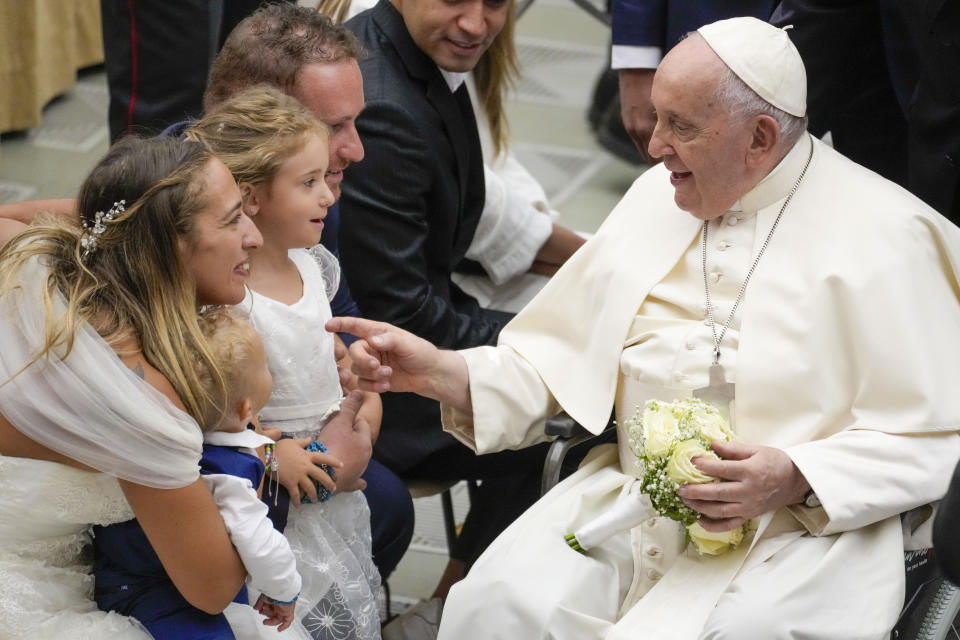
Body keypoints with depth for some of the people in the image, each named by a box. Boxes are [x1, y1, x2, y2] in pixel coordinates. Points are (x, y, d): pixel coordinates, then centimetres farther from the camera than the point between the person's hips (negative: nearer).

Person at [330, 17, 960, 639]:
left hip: (798, 526, -4)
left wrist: (794, 480, -22)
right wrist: (439, 371, -6)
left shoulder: (883, 238, -8)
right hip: (631, 497, 5)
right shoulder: (659, 196, 10)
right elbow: (559, 360, 11)